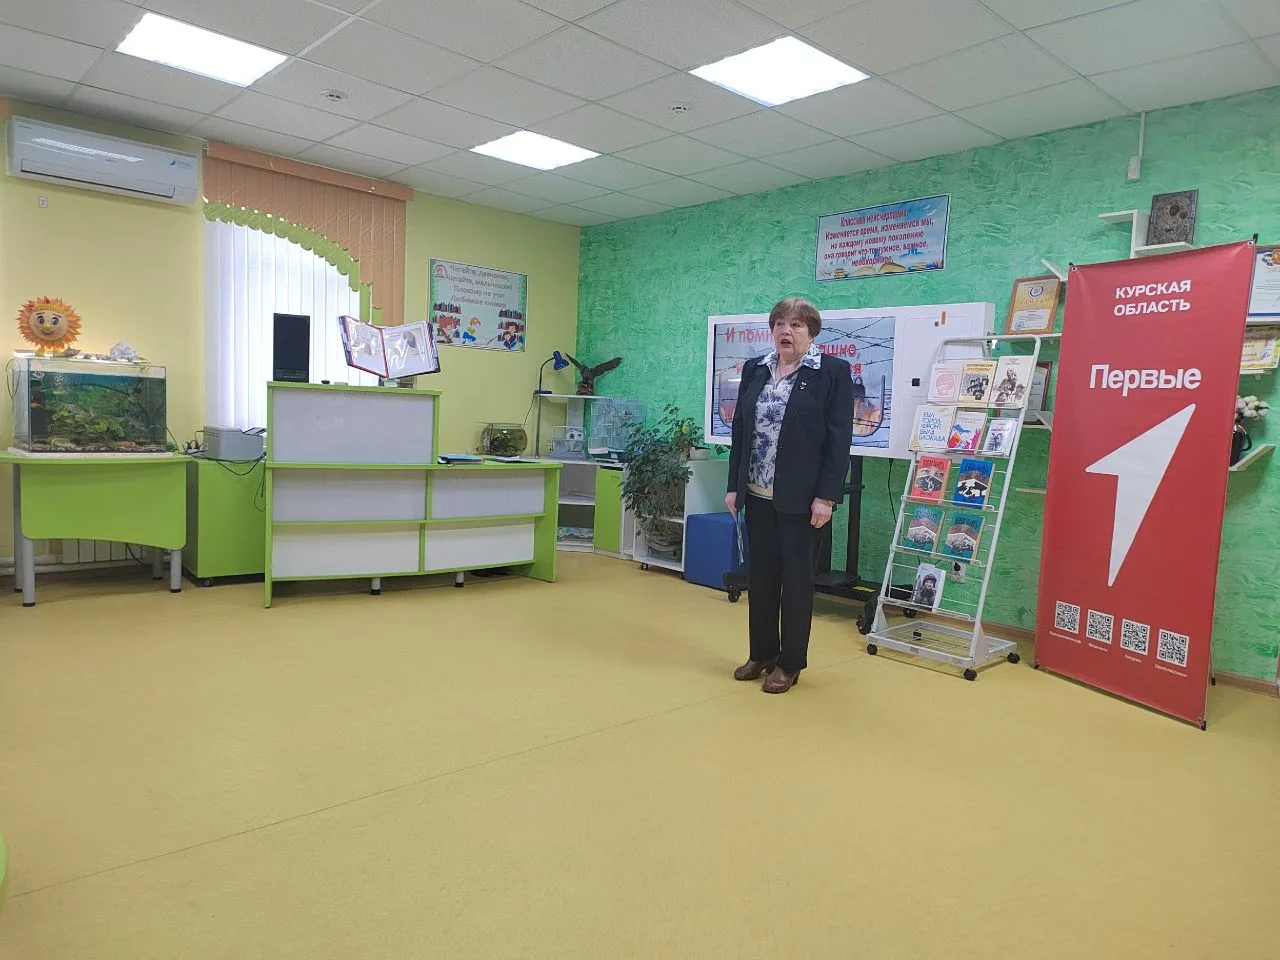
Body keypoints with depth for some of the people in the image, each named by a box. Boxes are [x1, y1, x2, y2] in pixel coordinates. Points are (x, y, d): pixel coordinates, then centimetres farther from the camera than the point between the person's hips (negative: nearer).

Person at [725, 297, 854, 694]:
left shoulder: (833, 371, -5)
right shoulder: (754, 369, 9)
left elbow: (839, 440, -9)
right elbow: (740, 431, 11)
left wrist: (826, 497, -14)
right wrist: (733, 485, 7)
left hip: (801, 497, -5)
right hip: (757, 494, 5)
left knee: (796, 576, 5)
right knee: (759, 575, 11)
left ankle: (789, 662, 17)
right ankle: (761, 653, 25)